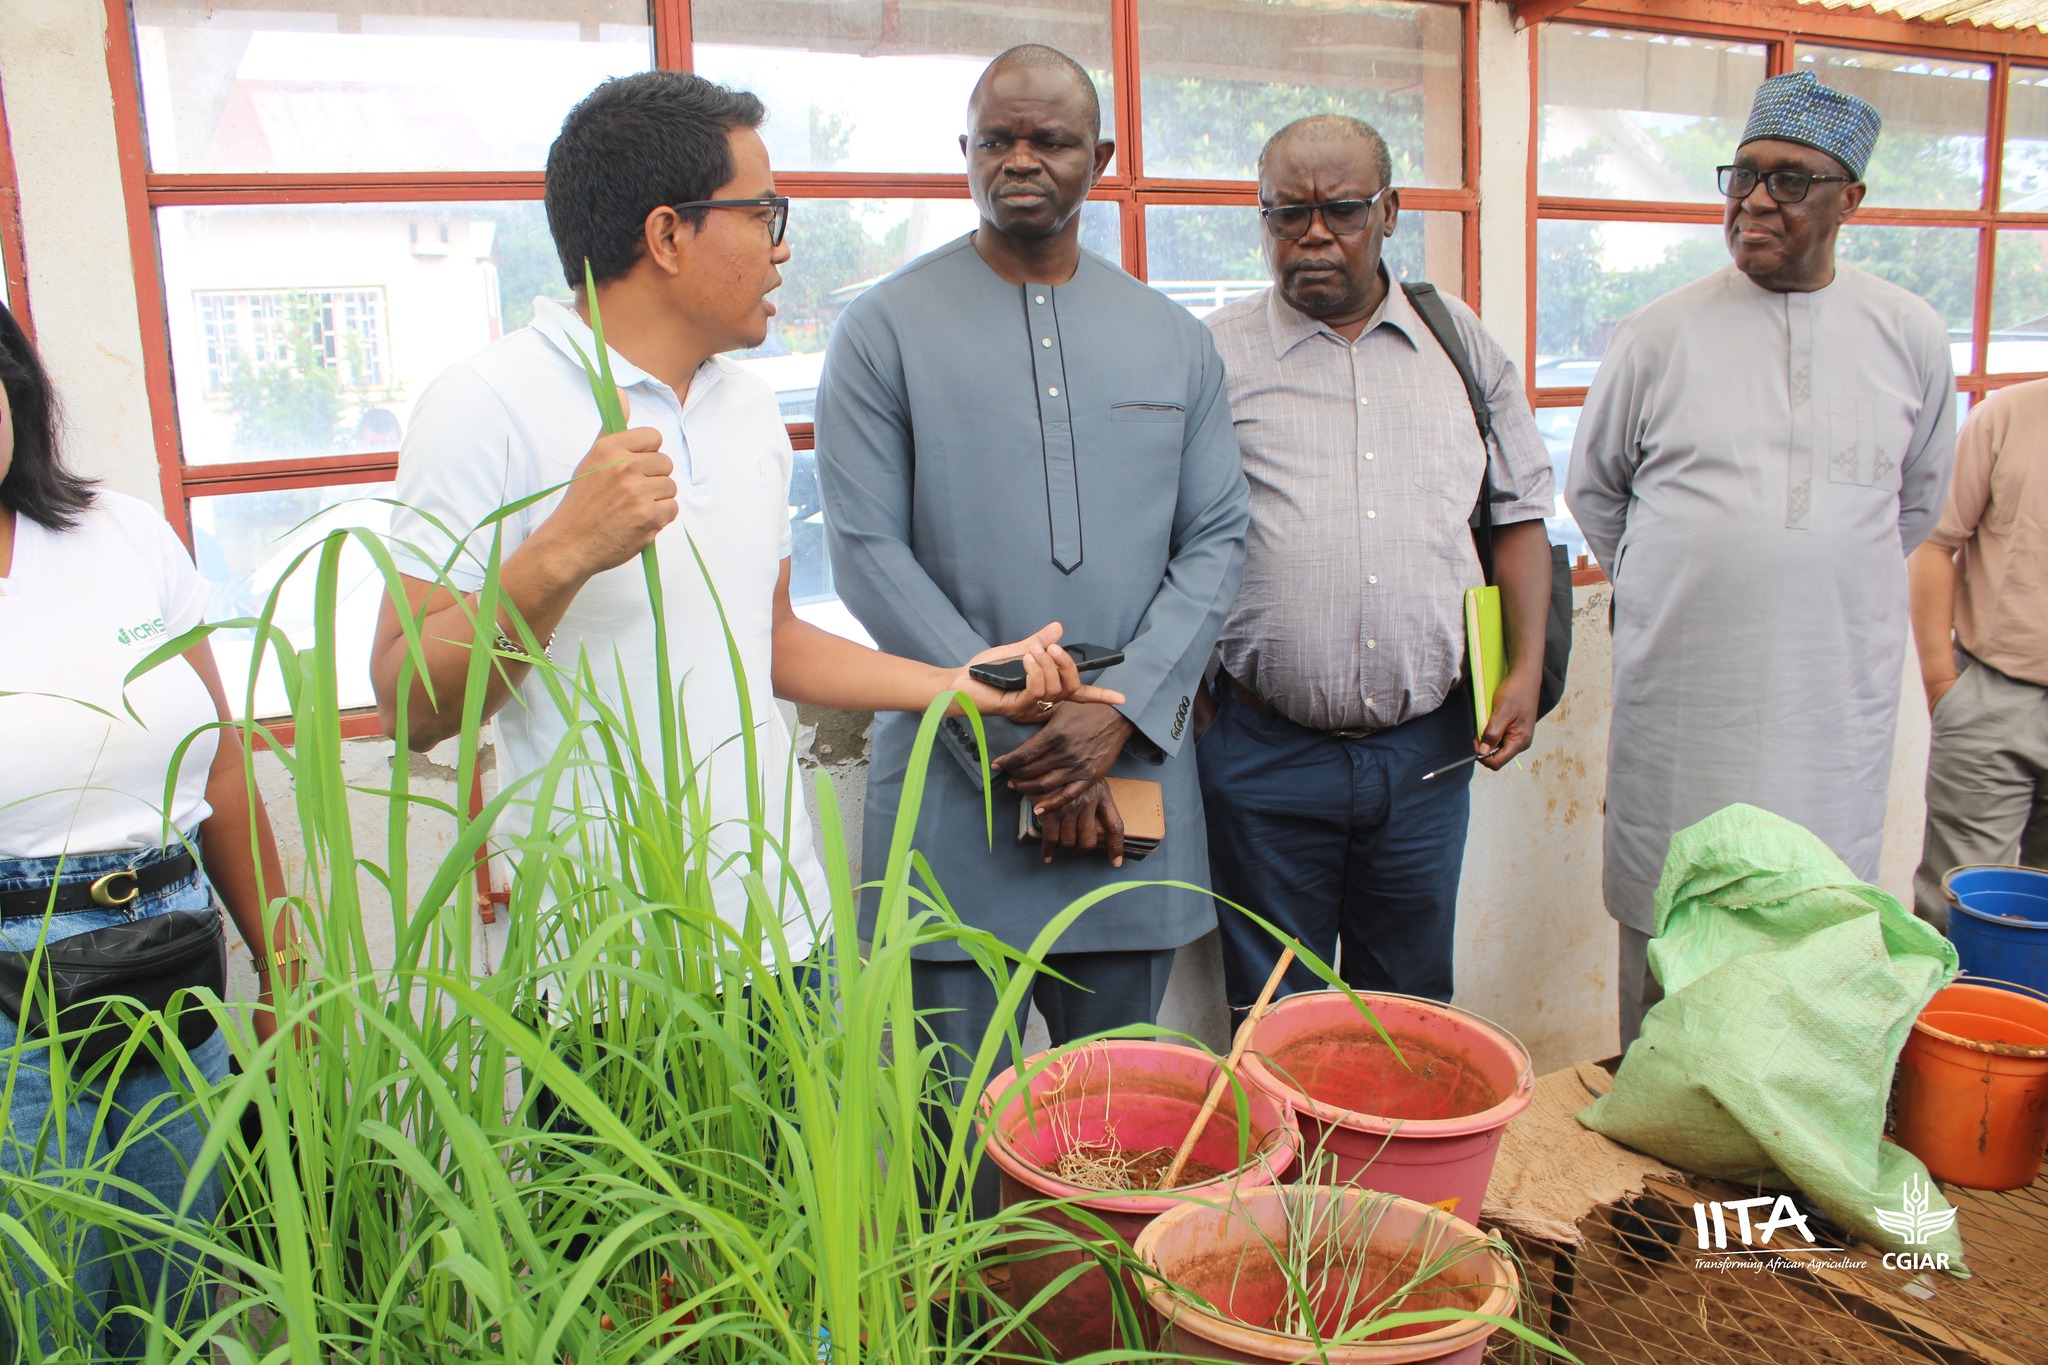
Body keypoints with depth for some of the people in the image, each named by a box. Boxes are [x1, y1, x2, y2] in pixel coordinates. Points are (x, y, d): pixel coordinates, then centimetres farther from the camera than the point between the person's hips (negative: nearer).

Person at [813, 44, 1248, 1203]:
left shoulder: (1174, 339, 10)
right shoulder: (887, 329, 0)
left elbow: (1217, 541, 5)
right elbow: (870, 553, -7)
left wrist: (1116, 715, -10)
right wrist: (1016, 738, -12)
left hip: (1132, 766, 3)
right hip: (955, 782, -2)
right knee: (956, 1103, 5)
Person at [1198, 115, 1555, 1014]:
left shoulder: (1460, 342, 9)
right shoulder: (1216, 356, 0)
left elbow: (1518, 510, 13)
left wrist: (1527, 667, 4)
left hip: (1427, 746, 3)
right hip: (1267, 754, -2)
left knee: (1411, 1006, 16)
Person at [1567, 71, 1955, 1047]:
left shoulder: (1911, 338, 6)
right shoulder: (1657, 336, 0)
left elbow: (1919, 499, 21)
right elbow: (1592, 490, 12)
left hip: (1836, 698, 2)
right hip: (1681, 700, -1)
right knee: (1665, 930, 3)